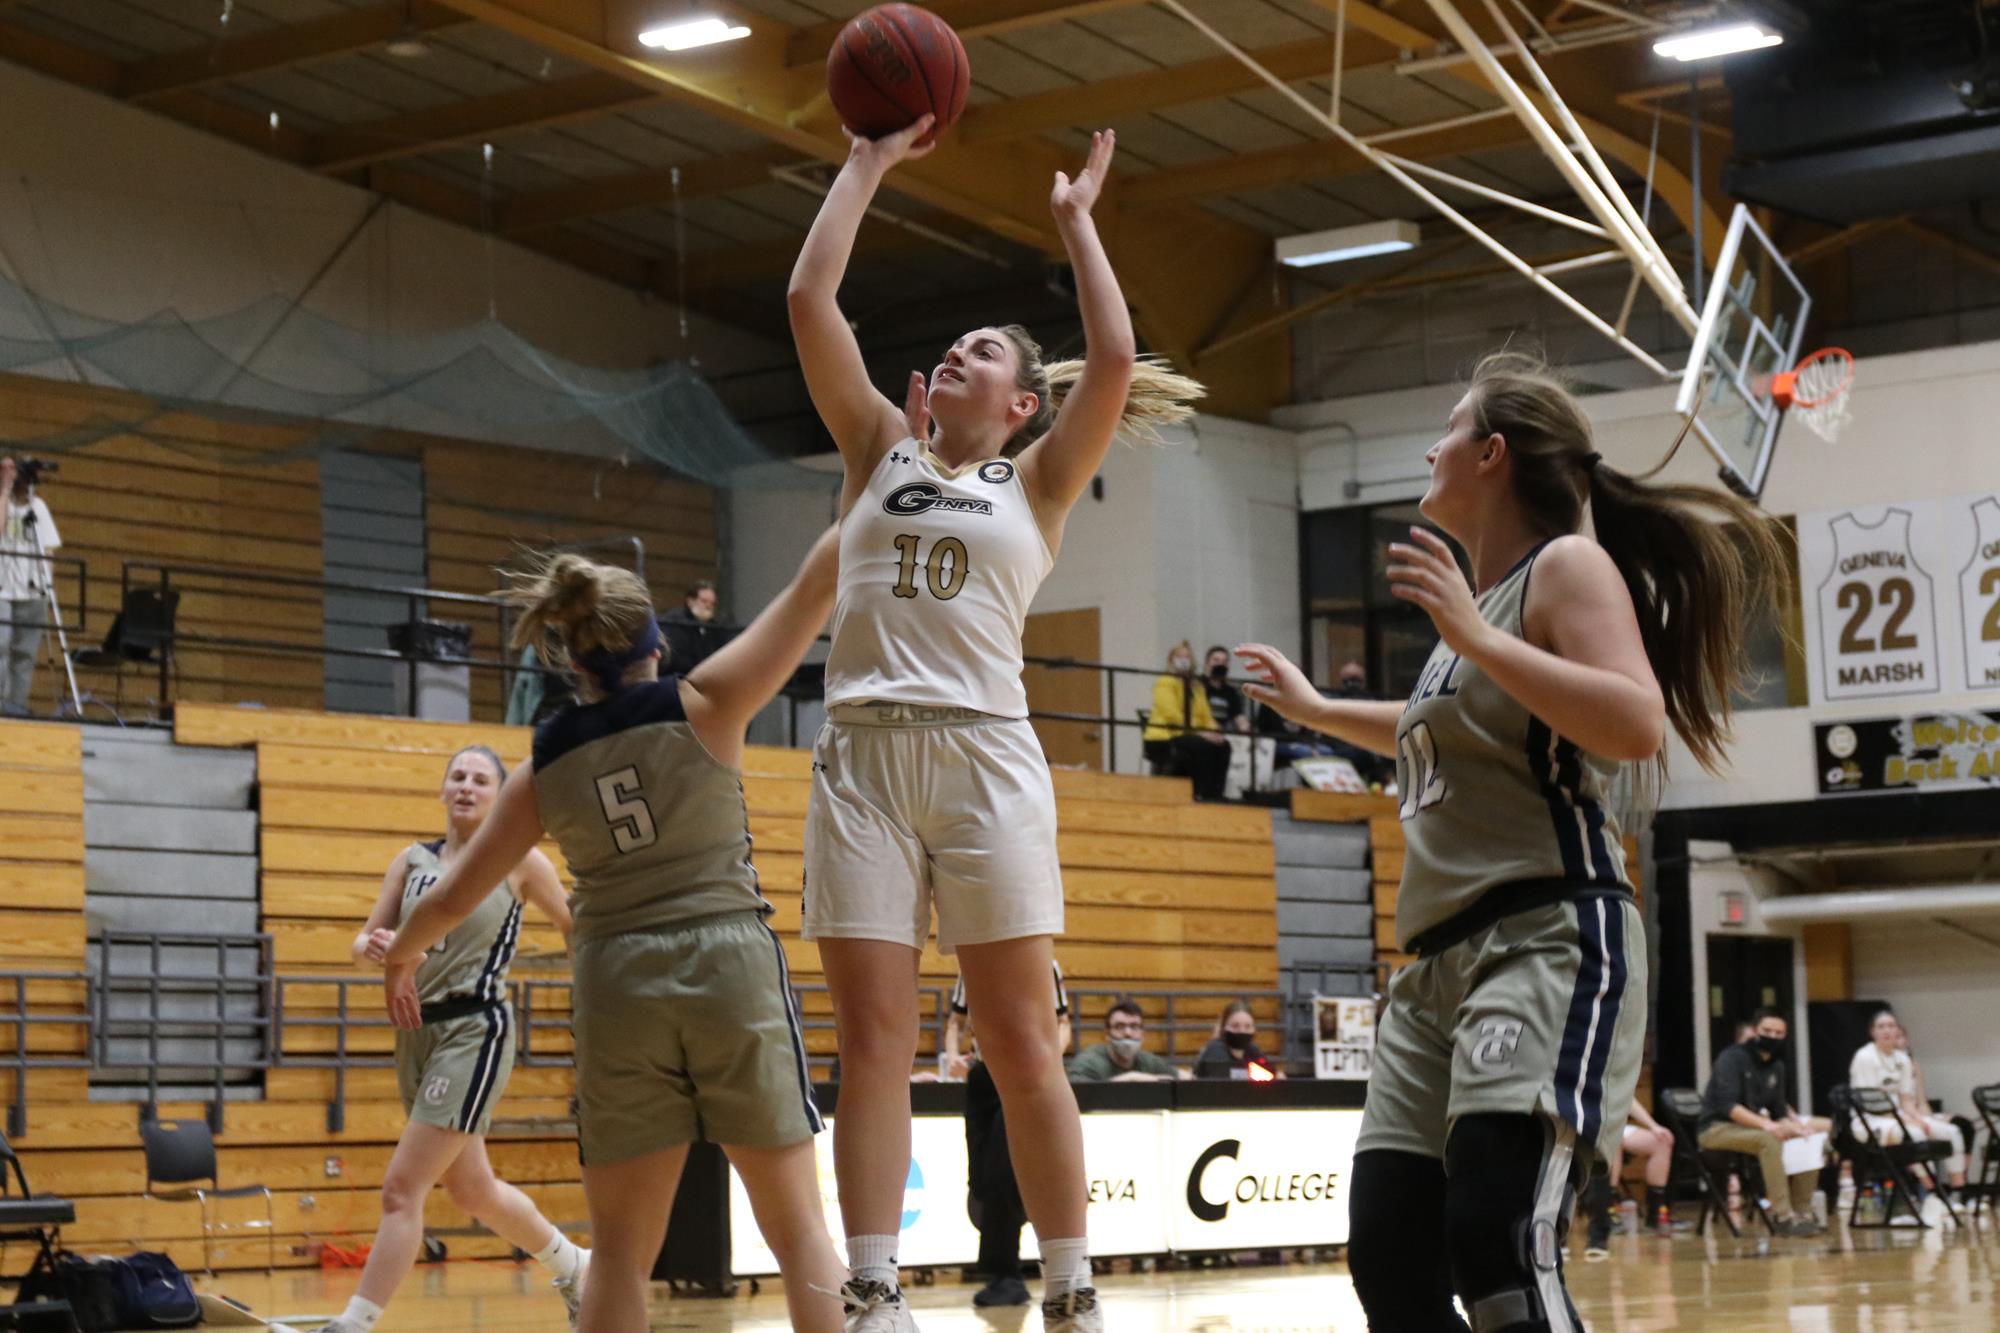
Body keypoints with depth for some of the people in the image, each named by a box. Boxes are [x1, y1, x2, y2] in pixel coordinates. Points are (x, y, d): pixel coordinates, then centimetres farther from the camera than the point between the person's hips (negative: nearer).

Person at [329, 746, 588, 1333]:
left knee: (402, 1187, -14)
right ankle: (574, 1268, 41)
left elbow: (574, 927, 8)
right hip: (416, 1031, 6)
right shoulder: (412, 860, 9)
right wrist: (374, 945, -17)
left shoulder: (518, 860, -2)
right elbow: (365, 939, 6)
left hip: (475, 1031, -6)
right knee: (472, 1190, 19)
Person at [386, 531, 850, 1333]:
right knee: (797, 1227, 4)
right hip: (732, 965, -2)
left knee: (620, 1249, 8)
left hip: (618, 986, 2)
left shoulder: (545, 766, 6)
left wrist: (398, 954, 34)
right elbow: (814, 586, -3)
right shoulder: (701, 705, -2)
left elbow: (452, 897, 14)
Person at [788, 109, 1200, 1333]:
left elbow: (1113, 360, -1)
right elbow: (810, 302, 11)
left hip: (985, 758, -2)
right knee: (873, 1038, -3)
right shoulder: (882, 452, 18)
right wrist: (868, 166, 16)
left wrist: (1076, 220, 10)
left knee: (1020, 1040, -2)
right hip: (863, 757, 2)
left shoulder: (1036, 482, 13)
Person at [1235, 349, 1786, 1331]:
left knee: (1501, 1246, -25)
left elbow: (1637, 725, -20)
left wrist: (1475, 638, -19)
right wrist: (1312, 708, 51)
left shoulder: (1566, 566, -3)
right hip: (1443, 958, 10)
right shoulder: (1480, 599, 23)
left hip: (1548, 942, -9)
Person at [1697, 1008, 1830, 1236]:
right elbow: (1727, 1105, -23)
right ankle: (1783, 1217, -38)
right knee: (1768, 1139, -36)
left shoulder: (1776, 1067, 13)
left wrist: (1792, 1125, -12)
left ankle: (1802, 1212, -11)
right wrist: (1765, 1124, -35)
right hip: (1717, 1129, -8)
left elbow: (1779, 1110, 13)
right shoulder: (1733, 1058, -12)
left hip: (1754, 1127, 8)